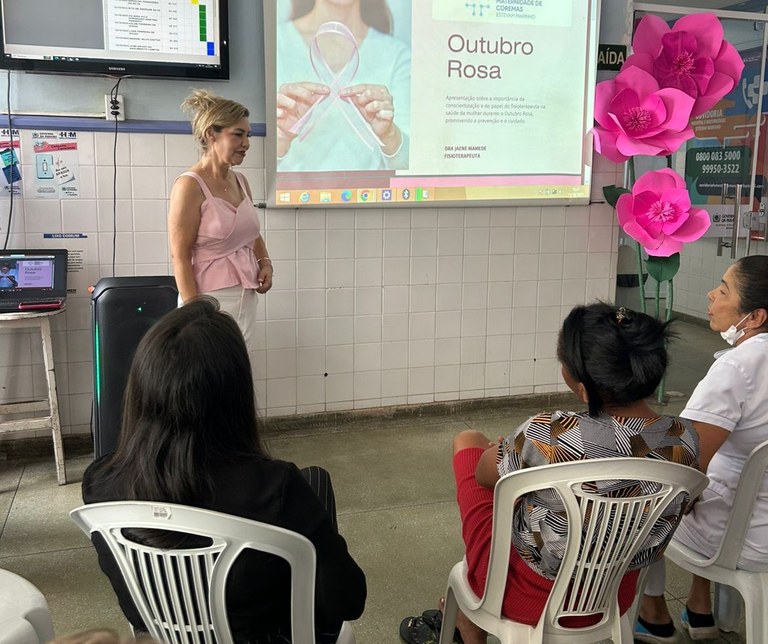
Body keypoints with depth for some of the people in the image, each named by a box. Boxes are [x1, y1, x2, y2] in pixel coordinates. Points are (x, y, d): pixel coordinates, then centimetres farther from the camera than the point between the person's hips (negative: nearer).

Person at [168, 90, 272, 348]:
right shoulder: (190, 186, -11)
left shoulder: (239, 181, 10)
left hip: (245, 298, 7)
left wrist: (265, 262, 6)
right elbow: (180, 256, -13)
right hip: (211, 299, -7)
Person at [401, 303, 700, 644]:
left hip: (530, 597, -5)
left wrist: (502, 450, 10)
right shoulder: (685, 439, -18)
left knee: (468, 440, 15)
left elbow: (483, 474, -14)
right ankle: (464, 614, 43)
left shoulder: (549, 436, -35)